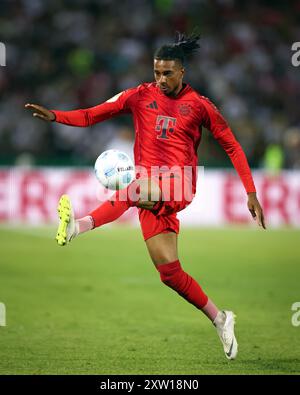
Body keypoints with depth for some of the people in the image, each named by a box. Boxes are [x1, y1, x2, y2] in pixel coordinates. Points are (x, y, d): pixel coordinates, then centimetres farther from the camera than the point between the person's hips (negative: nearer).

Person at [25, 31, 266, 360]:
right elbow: (93, 115, 6)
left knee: (131, 194, -37)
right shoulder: (141, 96, 9)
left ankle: (78, 225, -54)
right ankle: (220, 320, 12)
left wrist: (251, 193, 4)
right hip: (150, 190, 3)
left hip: (178, 185, -3)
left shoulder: (199, 105, 4)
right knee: (169, 271, -2)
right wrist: (54, 116, -9)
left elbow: (232, 147, 10)